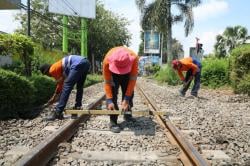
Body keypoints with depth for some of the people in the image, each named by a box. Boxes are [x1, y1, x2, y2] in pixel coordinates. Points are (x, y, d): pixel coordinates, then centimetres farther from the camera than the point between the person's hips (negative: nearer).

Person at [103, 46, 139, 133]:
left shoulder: (134, 58, -40)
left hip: (127, 73, 2)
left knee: (129, 93, 6)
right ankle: (113, 122, -11)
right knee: (113, 94, -16)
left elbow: (132, 79, -35)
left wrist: (126, 99, -38)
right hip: (112, 73, -2)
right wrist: (109, 101, -37)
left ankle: (127, 114, 29)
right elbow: (107, 82, -32)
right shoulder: (107, 60, -40)